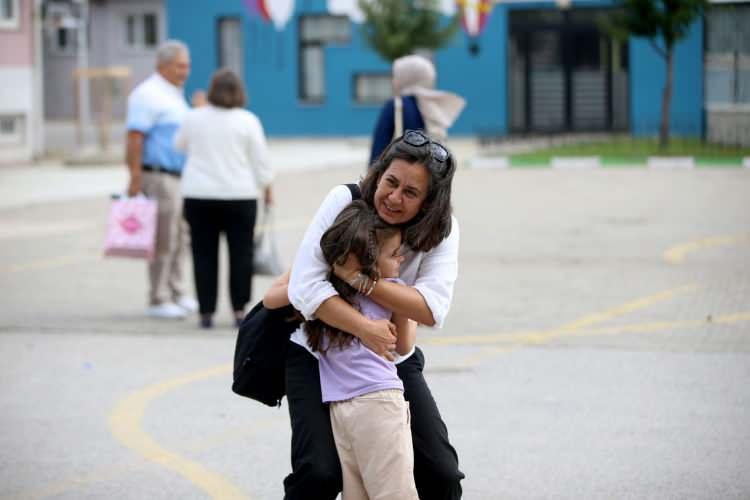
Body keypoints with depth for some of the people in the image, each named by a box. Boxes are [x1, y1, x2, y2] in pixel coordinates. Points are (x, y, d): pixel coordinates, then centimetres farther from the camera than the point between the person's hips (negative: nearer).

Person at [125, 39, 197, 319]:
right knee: (163, 241, -6)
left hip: (178, 177, 10)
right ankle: (158, 301, 0)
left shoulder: (174, 94, 17)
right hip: (159, 177, -10)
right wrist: (135, 178, -24)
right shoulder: (147, 94, -13)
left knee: (180, 238, 13)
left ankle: (176, 293, 22)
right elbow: (134, 137, -19)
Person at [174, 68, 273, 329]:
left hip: (199, 196, 1)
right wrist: (267, 189, 12)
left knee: (204, 255, 5)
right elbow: (261, 161, -1)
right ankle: (239, 310, 2)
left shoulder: (194, 117, 1)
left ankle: (206, 312, 3)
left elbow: (179, 145, 18)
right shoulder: (248, 121, -4)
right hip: (239, 196, -1)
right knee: (241, 253, 6)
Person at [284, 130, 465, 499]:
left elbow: (432, 309, -26)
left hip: (393, 358, 3)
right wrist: (365, 328, -36)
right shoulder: (344, 201, -19)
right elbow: (305, 287, -26)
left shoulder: (441, 228, -14)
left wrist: (359, 278, -32)